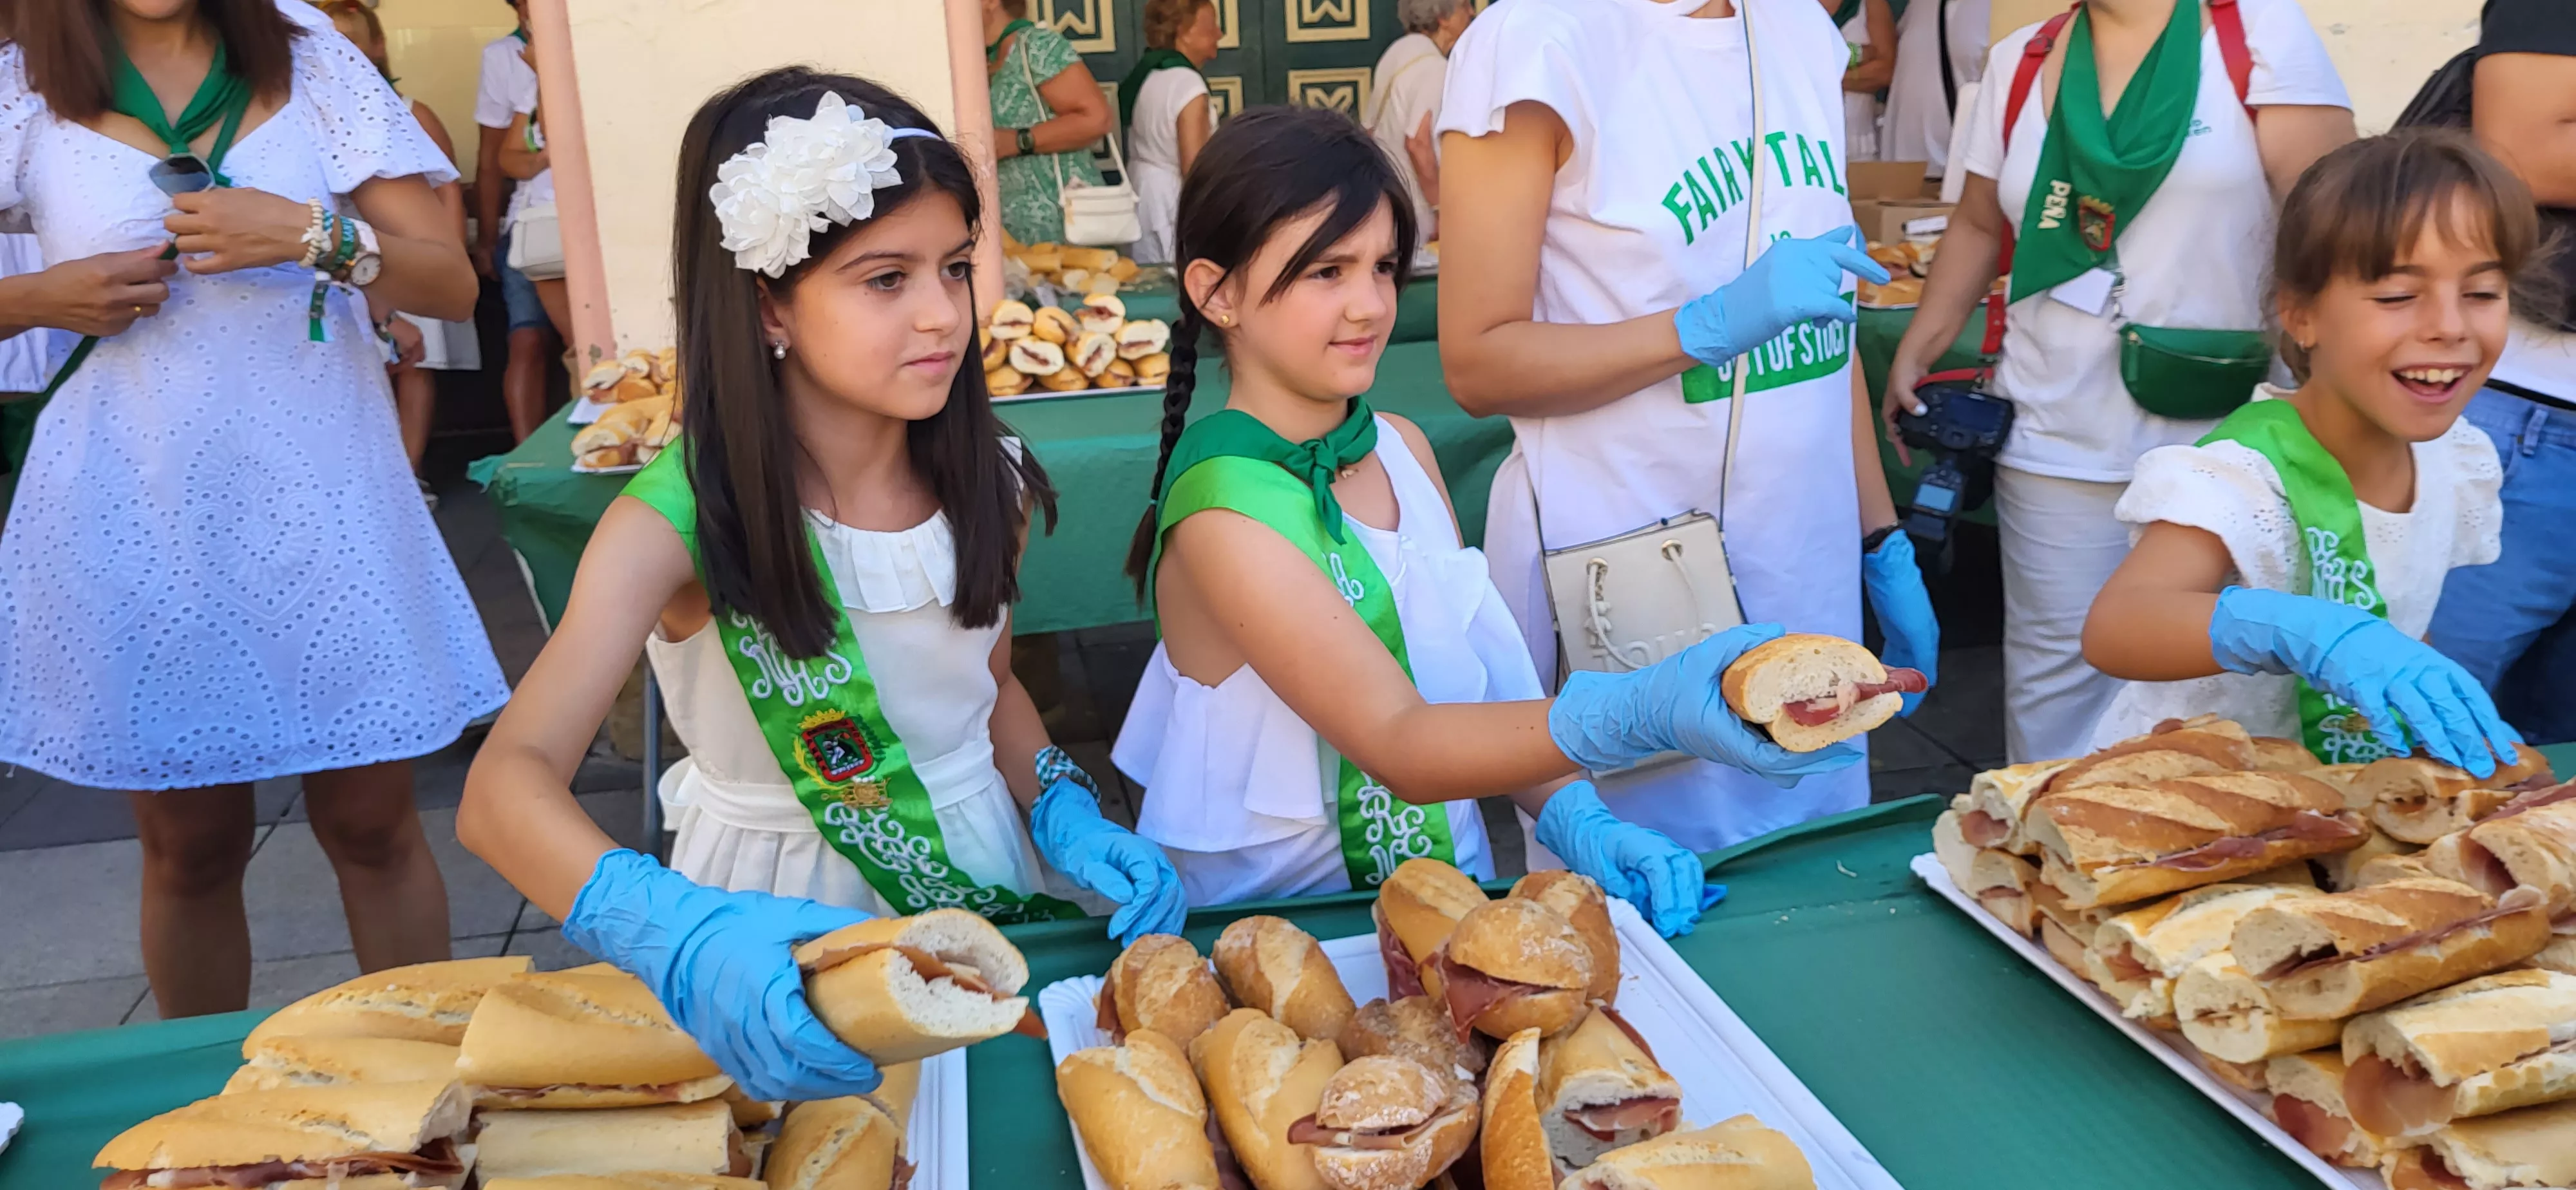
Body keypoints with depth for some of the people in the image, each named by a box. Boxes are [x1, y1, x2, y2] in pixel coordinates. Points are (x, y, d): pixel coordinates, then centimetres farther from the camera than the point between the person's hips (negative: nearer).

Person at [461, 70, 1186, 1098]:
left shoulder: (986, 482, -4)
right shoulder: (677, 521, -19)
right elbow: (505, 787, -30)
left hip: (987, 882, 3)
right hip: (787, 922, -3)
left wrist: (1064, 814, -7)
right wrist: (681, 937, -48)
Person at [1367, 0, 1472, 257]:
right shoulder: (1435, 67, -17)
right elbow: (1418, 143, -25)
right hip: (1410, 210, -9)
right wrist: (1442, 210, -20)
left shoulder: (1399, 51, 11)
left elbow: (1373, 130, 17)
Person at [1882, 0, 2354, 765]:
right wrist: (1914, 354, 9)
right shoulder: (2019, 62, 8)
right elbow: (1980, 224, 17)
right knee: (2057, 673, 7)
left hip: (2221, 444, -2)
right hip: (2057, 444, 3)